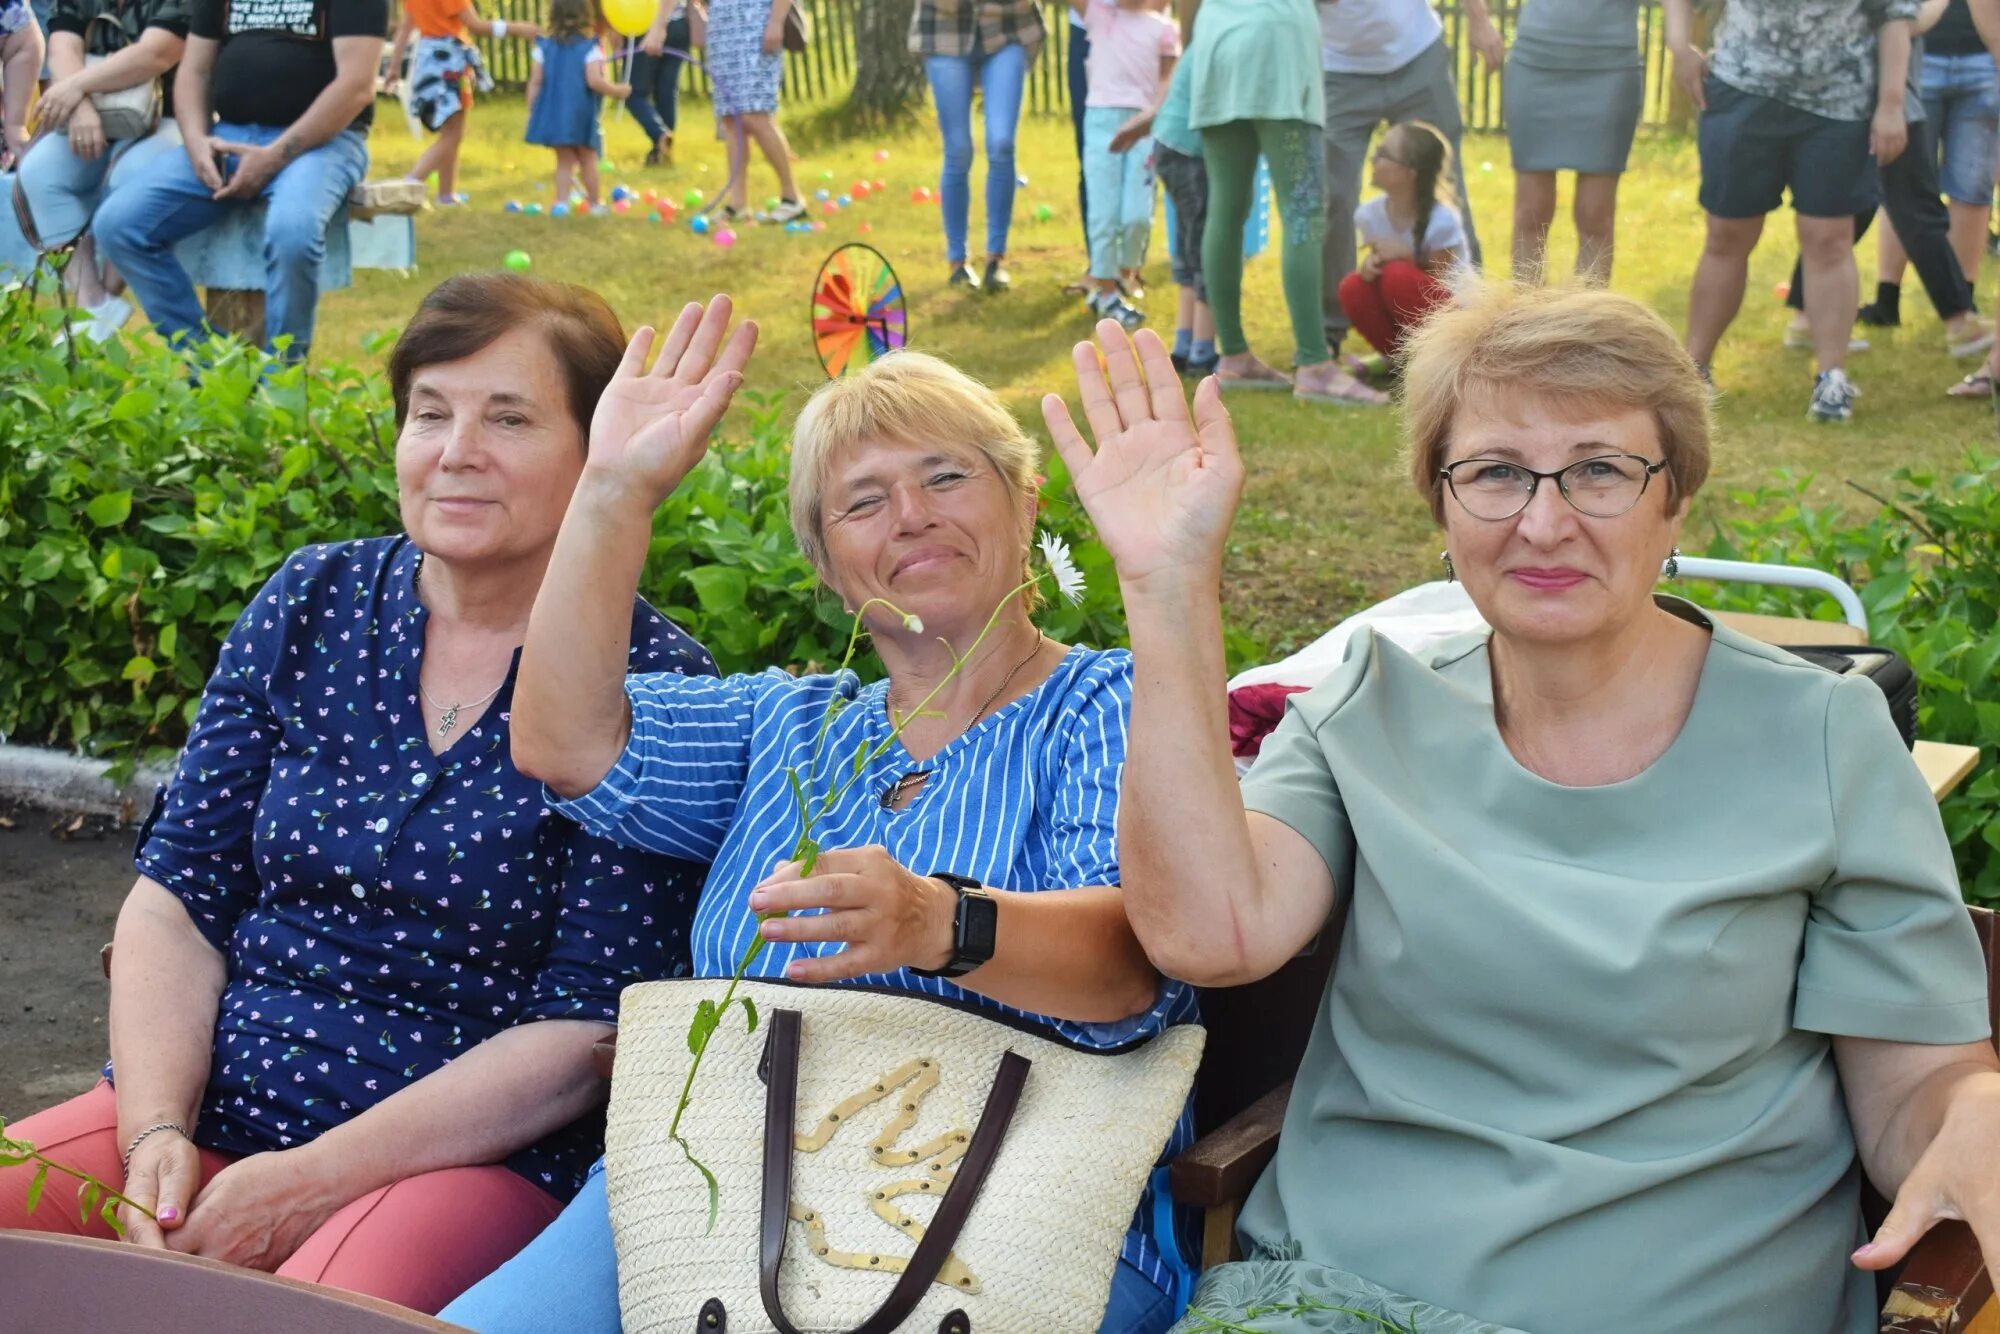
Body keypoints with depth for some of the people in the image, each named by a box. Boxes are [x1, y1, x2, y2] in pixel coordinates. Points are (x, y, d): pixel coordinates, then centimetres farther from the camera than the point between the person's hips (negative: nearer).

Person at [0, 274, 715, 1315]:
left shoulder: (654, 682, -7)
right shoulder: (312, 604, 7)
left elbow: (586, 1029, -10)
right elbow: (178, 895, 7)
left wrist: (314, 1178, -15)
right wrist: (157, 1132, -9)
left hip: (471, 1151, -4)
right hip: (202, 1101, 5)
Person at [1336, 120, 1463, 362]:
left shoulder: (1442, 220, -23)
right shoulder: (1369, 214, -9)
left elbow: (1439, 281, -14)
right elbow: (1378, 255, 3)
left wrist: (1407, 256, -30)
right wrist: (1370, 262, -22)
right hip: (1406, 322, 5)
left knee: (1398, 276, -31)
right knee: (1353, 287, -22)